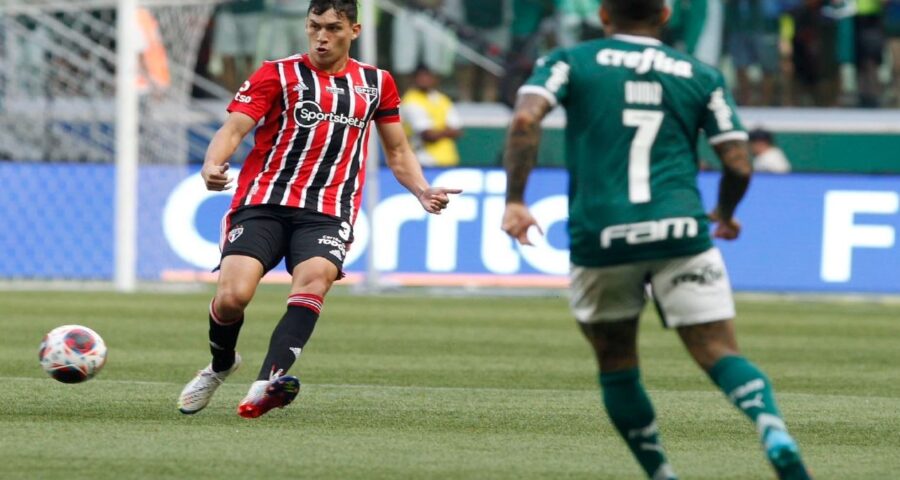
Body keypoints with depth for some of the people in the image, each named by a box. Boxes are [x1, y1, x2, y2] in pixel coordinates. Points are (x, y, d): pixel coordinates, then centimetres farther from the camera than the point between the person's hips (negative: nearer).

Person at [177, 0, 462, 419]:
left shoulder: (376, 83, 17)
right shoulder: (278, 74, 7)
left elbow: (397, 153, 26)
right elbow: (234, 128, -5)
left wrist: (423, 191, 7)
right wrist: (213, 164, -26)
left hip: (327, 214, 1)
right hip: (263, 203, -1)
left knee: (315, 278, -30)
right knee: (233, 295, -18)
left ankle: (267, 383, -45)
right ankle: (220, 366, 17)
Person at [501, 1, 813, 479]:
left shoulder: (570, 62, 10)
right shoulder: (702, 76, 13)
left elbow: (526, 119, -8)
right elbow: (738, 166, 8)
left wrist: (514, 200, -6)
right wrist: (724, 215, 27)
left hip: (598, 237, 0)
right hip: (681, 232, 0)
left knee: (617, 367, 18)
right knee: (722, 354, -3)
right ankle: (777, 438, -29)